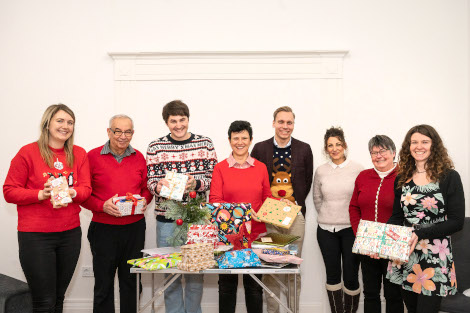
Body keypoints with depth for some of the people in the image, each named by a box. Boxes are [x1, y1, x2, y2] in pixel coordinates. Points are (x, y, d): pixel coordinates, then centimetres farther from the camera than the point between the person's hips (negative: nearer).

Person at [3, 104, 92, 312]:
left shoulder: (79, 154, 7)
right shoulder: (28, 152, -5)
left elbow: (86, 188, 2)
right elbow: (9, 191, -5)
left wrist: (71, 193, -19)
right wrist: (41, 194, -20)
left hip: (70, 233, 4)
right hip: (36, 235, -4)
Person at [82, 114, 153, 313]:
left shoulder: (139, 158, 6)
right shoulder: (93, 157, -4)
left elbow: (146, 188, 14)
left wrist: (144, 201, -6)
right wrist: (102, 206, -18)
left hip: (134, 228, 3)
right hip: (103, 229, -3)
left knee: (131, 281, 14)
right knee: (103, 284, 8)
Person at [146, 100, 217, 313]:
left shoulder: (205, 144, 3)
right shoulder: (155, 147, 3)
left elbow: (213, 178, 1)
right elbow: (151, 181, 2)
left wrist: (196, 183, -18)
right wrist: (159, 187, -20)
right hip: (167, 218, 0)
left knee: (195, 273, 9)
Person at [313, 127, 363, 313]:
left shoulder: (358, 169, -5)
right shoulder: (320, 171, 3)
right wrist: (327, 217, 12)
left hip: (351, 229, -2)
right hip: (326, 230, 3)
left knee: (351, 276, -1)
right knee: (332, 275, 11)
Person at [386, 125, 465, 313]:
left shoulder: (449, 177, -5)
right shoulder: (402, 179, 8)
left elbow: (456, 221, -9)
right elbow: (397, 217, 10)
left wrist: (420, 234, -19)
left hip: (436, 258, -4)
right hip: (404, 254, 4)